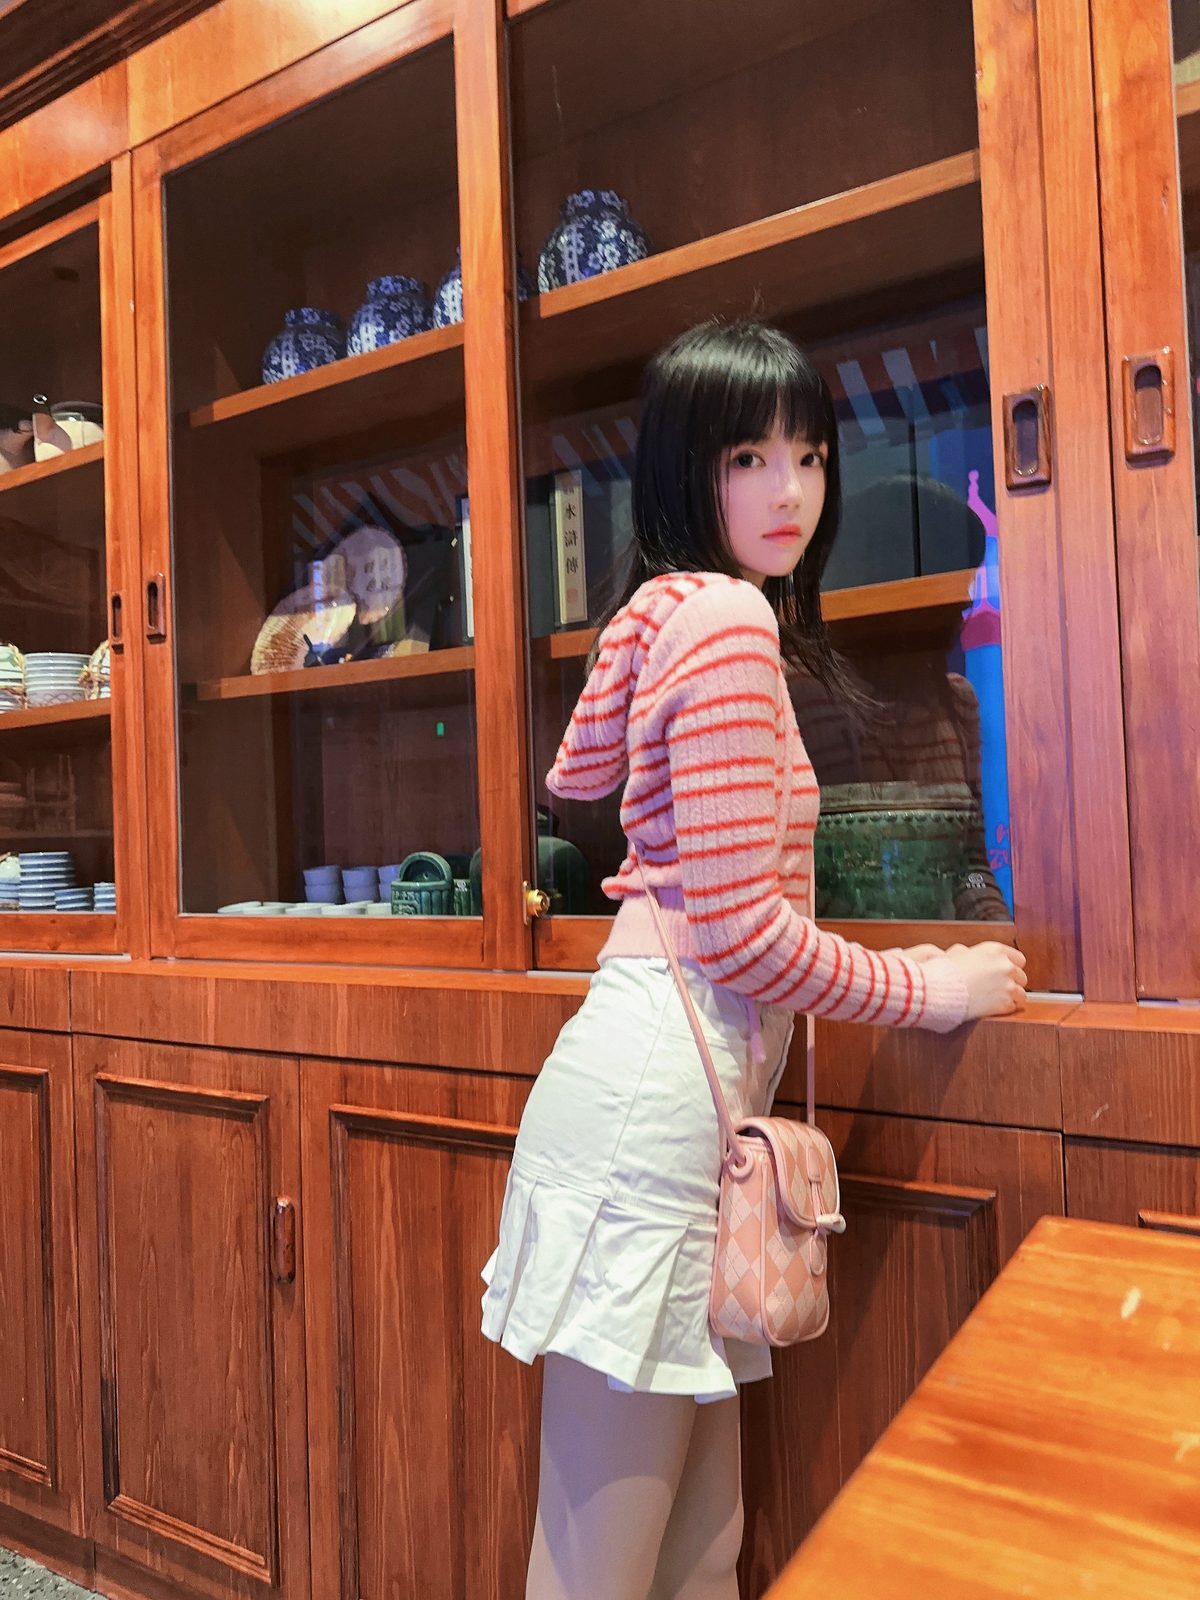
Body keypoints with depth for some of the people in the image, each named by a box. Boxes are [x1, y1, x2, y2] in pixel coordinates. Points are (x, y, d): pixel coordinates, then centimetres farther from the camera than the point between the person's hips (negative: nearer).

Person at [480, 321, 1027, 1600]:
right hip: (663, 1093, -10)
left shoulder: (658, 609, 16)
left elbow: (580, 775, 32)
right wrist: (931, 990, -2)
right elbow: (742, 934, -17)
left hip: (652, 1071, 10)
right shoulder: (732, 616, -11)